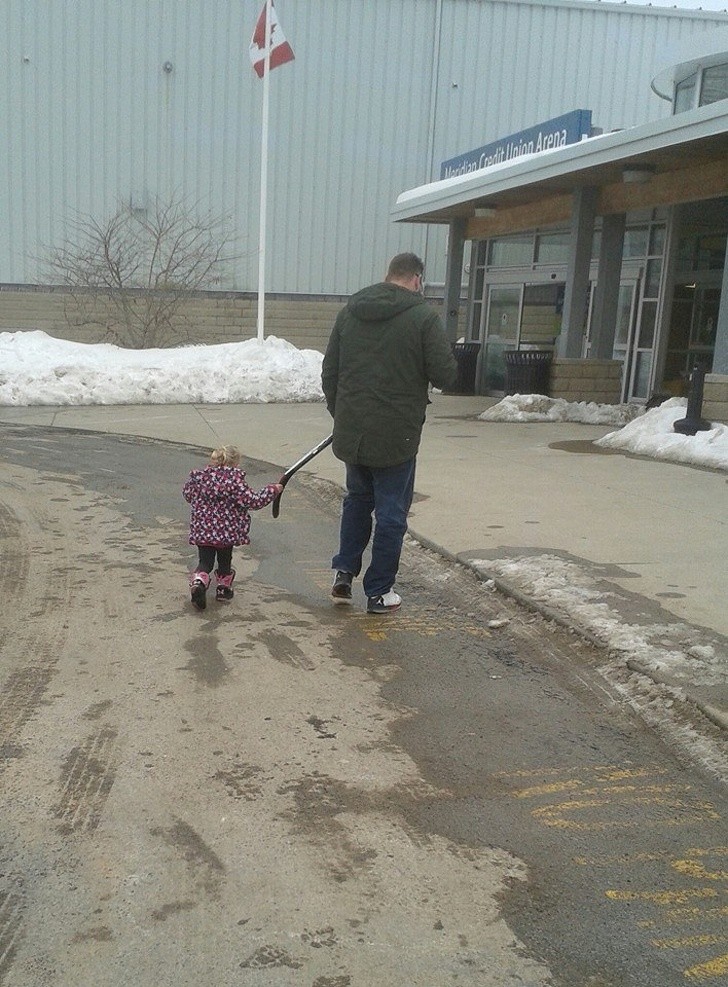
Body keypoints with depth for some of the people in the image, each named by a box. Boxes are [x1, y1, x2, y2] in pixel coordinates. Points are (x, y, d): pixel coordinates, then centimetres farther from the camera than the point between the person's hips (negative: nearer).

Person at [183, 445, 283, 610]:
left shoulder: (200, 476, -1)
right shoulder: (235, 479, -15)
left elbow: (188, 494, 12)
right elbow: (253, 501, -18)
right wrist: (273, 490, -7)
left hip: (202, 530, 3)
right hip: (227, 530, -3)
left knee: (205, 562, 11)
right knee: (225, 560, 19)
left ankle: (198, 581, -15)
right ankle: (223, 589, 33)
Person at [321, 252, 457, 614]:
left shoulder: (349, 311, 7)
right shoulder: (423, 316, -10)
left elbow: (329, 372, 11)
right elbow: (445, 374, -11)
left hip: (351, 431, 5)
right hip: (396, 435, -5)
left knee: (357, 499, 25)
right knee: (391, 512, 7)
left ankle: (344, 571, 21)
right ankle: (379, 592, 14)